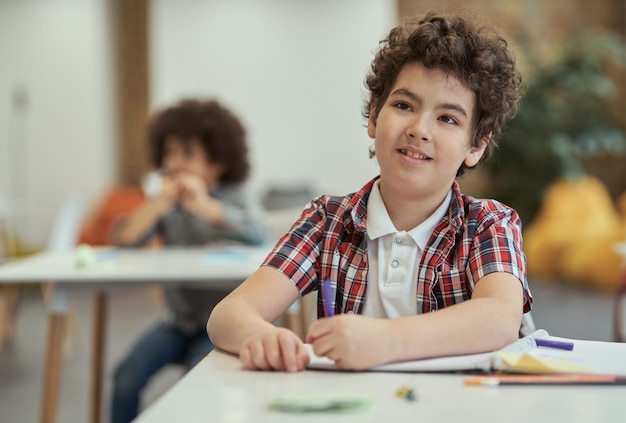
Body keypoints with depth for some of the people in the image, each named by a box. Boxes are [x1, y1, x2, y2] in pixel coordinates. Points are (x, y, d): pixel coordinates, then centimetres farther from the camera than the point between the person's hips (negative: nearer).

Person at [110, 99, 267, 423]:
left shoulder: (231, 197, -4)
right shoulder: (164, 201, 3)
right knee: (126, 379, -15)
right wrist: (157, 205, -26)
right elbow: (123, 240, -10)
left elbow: (259, 233, -24)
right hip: (179, 320, 4)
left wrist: (205, 206, -34)